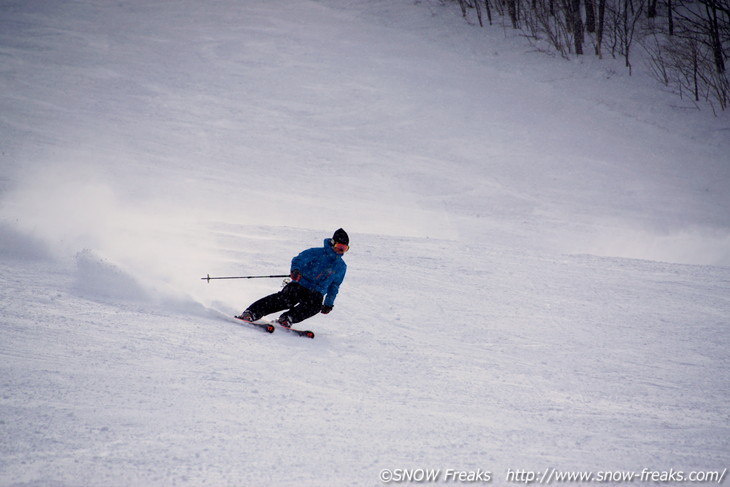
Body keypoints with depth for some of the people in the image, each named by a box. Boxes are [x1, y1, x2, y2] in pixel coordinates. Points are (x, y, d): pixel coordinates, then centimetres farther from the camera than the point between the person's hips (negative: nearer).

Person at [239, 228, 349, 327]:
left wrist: (329, 303, 21)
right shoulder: (316, 253, 0)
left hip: (316, 293, 3)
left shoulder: (341, 267, 13)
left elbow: (334, 286, 25)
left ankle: (287, 319, -35)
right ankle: (252, 313, -28)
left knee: (315, 305, -32)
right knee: (284, 299, -27)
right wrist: (295, 270, -28)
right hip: (299, 285, -3)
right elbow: (298, 260, -6)